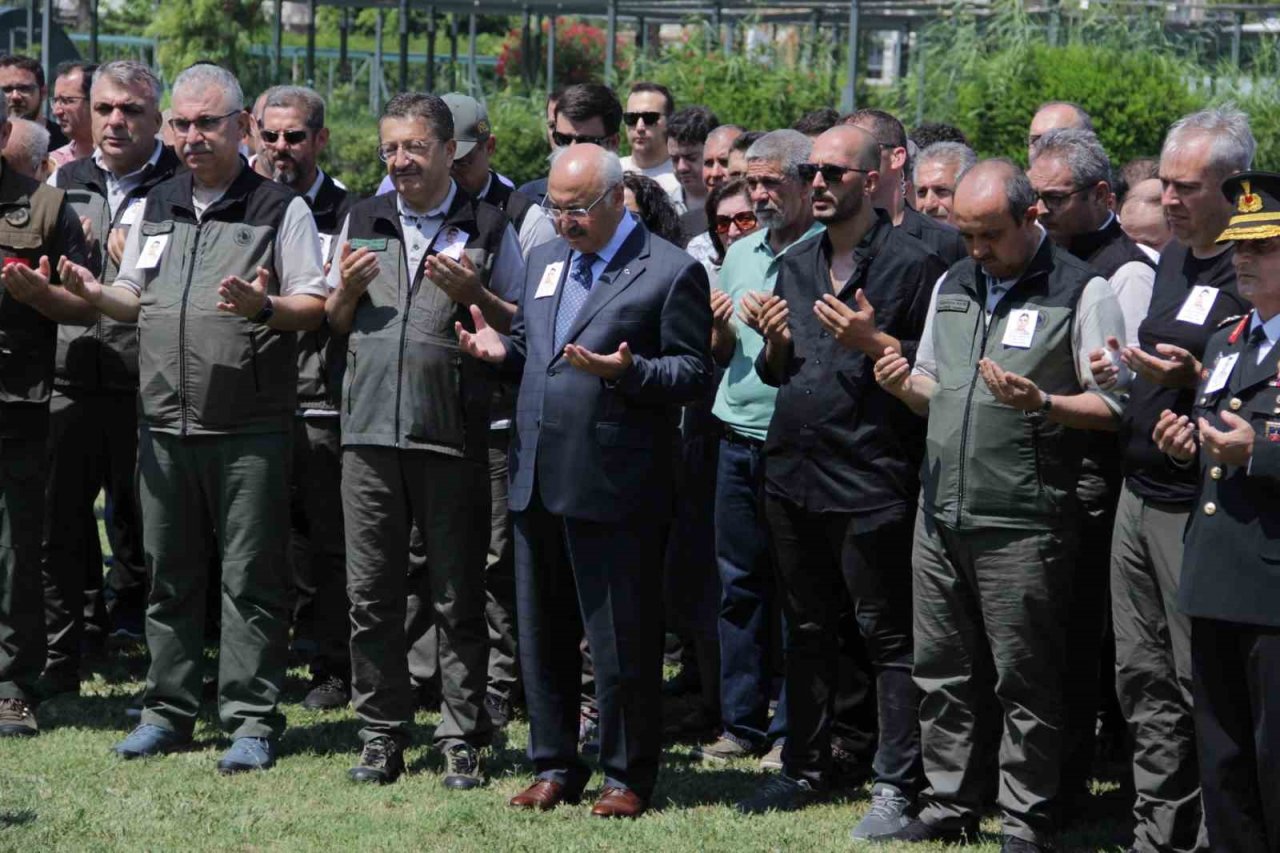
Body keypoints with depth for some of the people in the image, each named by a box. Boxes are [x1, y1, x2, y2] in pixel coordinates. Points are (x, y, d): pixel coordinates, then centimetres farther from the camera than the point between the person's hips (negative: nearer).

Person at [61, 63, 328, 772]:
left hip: (250, 429, -5)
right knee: (169, 574, 10)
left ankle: (252, 721, 2)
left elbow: (314, 307, -4)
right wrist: (93, 292, 0)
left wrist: (263, 306, -24)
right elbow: (135, 300, 21)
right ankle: (168, 711, 19)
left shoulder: (281, 209, -1)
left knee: (250, 580, -2)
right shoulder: (155, 208, 15)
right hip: (165, 423, 5)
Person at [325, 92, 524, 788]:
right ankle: (382, 736, 13)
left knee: (458, 599, 2)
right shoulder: (362, 222, 15)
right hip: (370, 430, 3)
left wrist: (473, 294, -12)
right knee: (371, 595, 5)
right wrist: (348, 288, 0)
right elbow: (334, 324, 21)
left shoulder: (488, 229, 4)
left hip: (453, 436, -3)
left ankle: (461, 741, 8)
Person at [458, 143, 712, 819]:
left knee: (622, 641, 0)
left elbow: (695, 372, -9)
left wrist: (627, 372, -24)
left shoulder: (671, 271, -5)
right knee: (542, 635, 13)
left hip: (614, 487, -7)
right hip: (537, 480, 7)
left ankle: (628, 776, 12)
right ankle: (555, 768, 24)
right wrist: (502, 351, 4)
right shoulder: (544, 261, 16)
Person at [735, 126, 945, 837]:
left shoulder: (911, 263, -7)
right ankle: (804, 768, 26)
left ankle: (896, 786, 1)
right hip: (792, 472, 7)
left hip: (871, 481, -7)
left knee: (887, 636, -3)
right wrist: (774, 344, 1)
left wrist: (873, 341, -20)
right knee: (806, 630, 16)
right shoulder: (797, 266, 15)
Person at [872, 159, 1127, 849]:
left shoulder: (1082, 292, -5)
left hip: (1023, 524, -6)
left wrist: (1040, 404, -21)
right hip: (941, 510, 6)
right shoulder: (952, 286, 15)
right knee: (942, 670, 11)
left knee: (1024, 680, -1)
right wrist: (905, 386, 2)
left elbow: (1114, 405, -7)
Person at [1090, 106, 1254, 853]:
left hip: (1201, 509, -9)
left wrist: (1191, 378, -25)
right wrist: (1122, 367, 8)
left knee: (1206, 691, -4)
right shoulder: (1174, 260, 14)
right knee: (1145, 680, 13)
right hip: (1141, 496, 9)